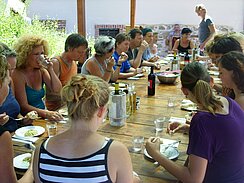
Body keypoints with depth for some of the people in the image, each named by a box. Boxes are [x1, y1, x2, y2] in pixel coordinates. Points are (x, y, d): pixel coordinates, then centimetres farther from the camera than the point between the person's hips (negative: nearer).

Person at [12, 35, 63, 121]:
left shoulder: (41, 71, 6)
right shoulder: (18, 74, -12)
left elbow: (57, 89, 2)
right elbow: (23, 106, -17)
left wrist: (51, 70, -9)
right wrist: (46, 113, -31)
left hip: (42, 117, 7)